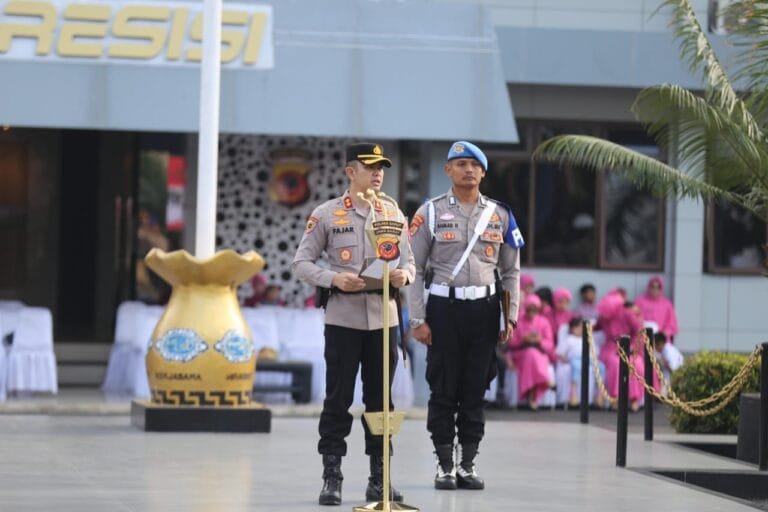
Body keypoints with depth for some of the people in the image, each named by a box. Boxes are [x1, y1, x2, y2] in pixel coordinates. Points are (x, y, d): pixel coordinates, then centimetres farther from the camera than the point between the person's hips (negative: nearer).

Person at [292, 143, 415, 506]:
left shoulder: (393, 214, 11)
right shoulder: (326, 214, 0)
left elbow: (408, 260, 13)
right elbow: (301, 262, 0)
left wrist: (403, 275, -11)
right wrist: (333, 279, -17)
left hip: (383, 316, 3)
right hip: (343, 316, -3)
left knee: (380, 398, 7)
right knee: (338, 398, -1)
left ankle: (379, 479, 13)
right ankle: (331, 478, 4)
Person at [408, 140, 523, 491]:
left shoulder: (500, 215, 9)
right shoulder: (431, 213, 1)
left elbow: (511, 271, 13)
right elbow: (414, 269, 0)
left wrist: (510, 317, 5)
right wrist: (418, 319, -6)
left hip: (485, 308, 2)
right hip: (444, 308, -2)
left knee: (475, 390, 5)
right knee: (443, 389, 0)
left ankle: (467, 464, 13)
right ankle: (445, 466, 8)